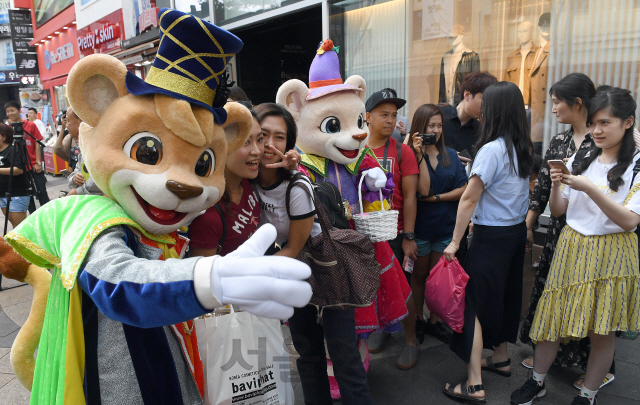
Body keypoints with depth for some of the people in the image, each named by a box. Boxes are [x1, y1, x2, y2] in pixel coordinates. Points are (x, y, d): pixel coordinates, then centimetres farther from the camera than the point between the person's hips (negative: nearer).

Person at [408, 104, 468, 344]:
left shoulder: (450, 155, 4)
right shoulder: (412, 155, -9)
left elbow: (463, 189, -1)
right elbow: (423, 189, -20)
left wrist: (437, 198, -12)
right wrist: (420, 155, -22)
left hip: (445, 227, 3)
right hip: (420, 227, -3)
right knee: (419, 275, 13)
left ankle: (434, 321, 29)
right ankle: (418, 320, 31)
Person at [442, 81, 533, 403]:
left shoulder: (492, 149, -19)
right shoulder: (523, 148, 5)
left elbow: (469, 199, -18)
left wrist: (455, 241, -13)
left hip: (492, 237, -8)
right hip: (517, 230, 8)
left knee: (474, 303, -1)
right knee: (505, 295, 21)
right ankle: (500, 359, 39)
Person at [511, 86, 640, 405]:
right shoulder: (581, 159, 4)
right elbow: (557, 211, 6)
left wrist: (590, 188, -25)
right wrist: (556, 185, -14)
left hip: (611, 255, -3)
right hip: (572, 248, 3)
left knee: (602, 331, 8)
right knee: (552, 318, 8)